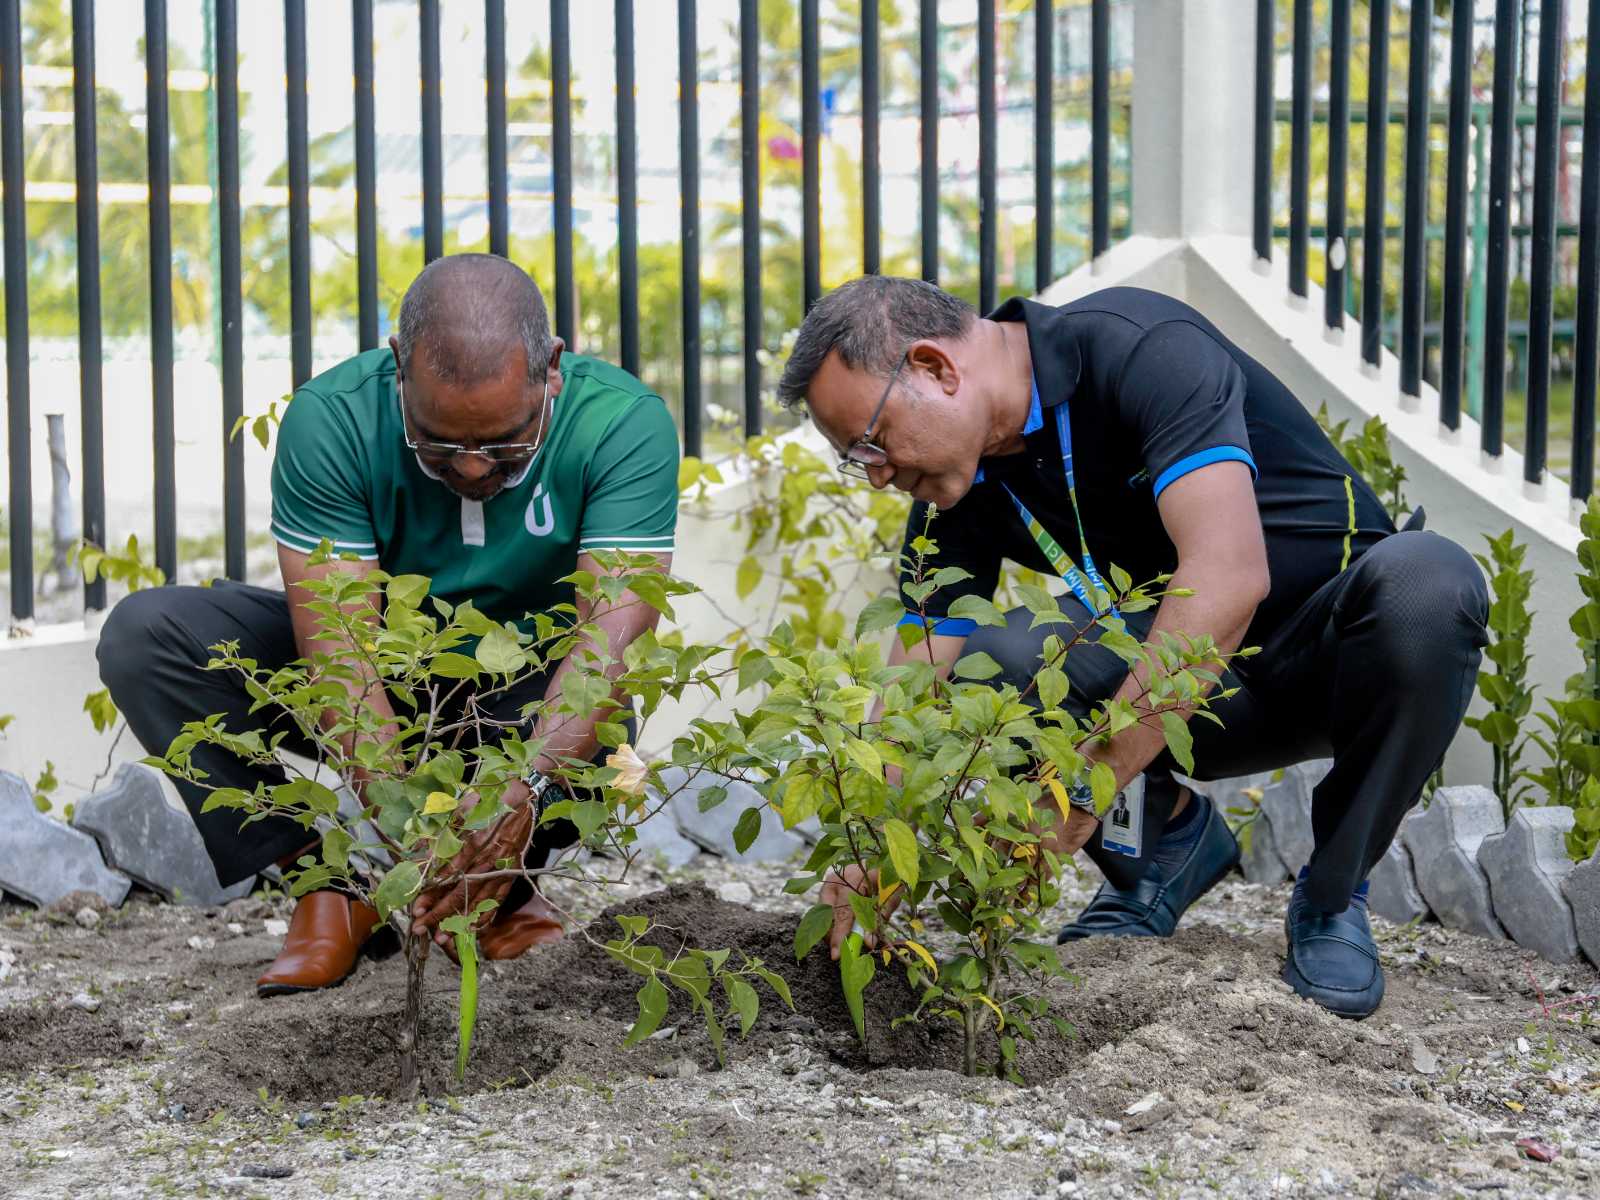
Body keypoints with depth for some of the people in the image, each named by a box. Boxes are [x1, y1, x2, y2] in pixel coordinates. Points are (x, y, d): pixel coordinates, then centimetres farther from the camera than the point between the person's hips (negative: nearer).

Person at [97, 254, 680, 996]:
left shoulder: (622, 424, -25)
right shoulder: (331, 421, -24)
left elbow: (615, 632, -34)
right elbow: (338, 644, -30)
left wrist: (527, 783, -51)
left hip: (527, 708, -1)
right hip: (384, 691, 1)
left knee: (594, 741, -36)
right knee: (145, 636, -20)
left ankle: (500, 888, -2)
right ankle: (328, 884, -17)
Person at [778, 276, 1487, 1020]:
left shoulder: (1142, 348, -25)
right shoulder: (958, 497, -4)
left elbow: (1228, 577, -37)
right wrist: (870, 867, -21)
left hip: (1333, 654, -4)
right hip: (1196, 694, 4)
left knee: (1425, 581, -39)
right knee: (988, 666, -24)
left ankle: (1330, 898, -15)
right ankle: (1168, 836, 5)